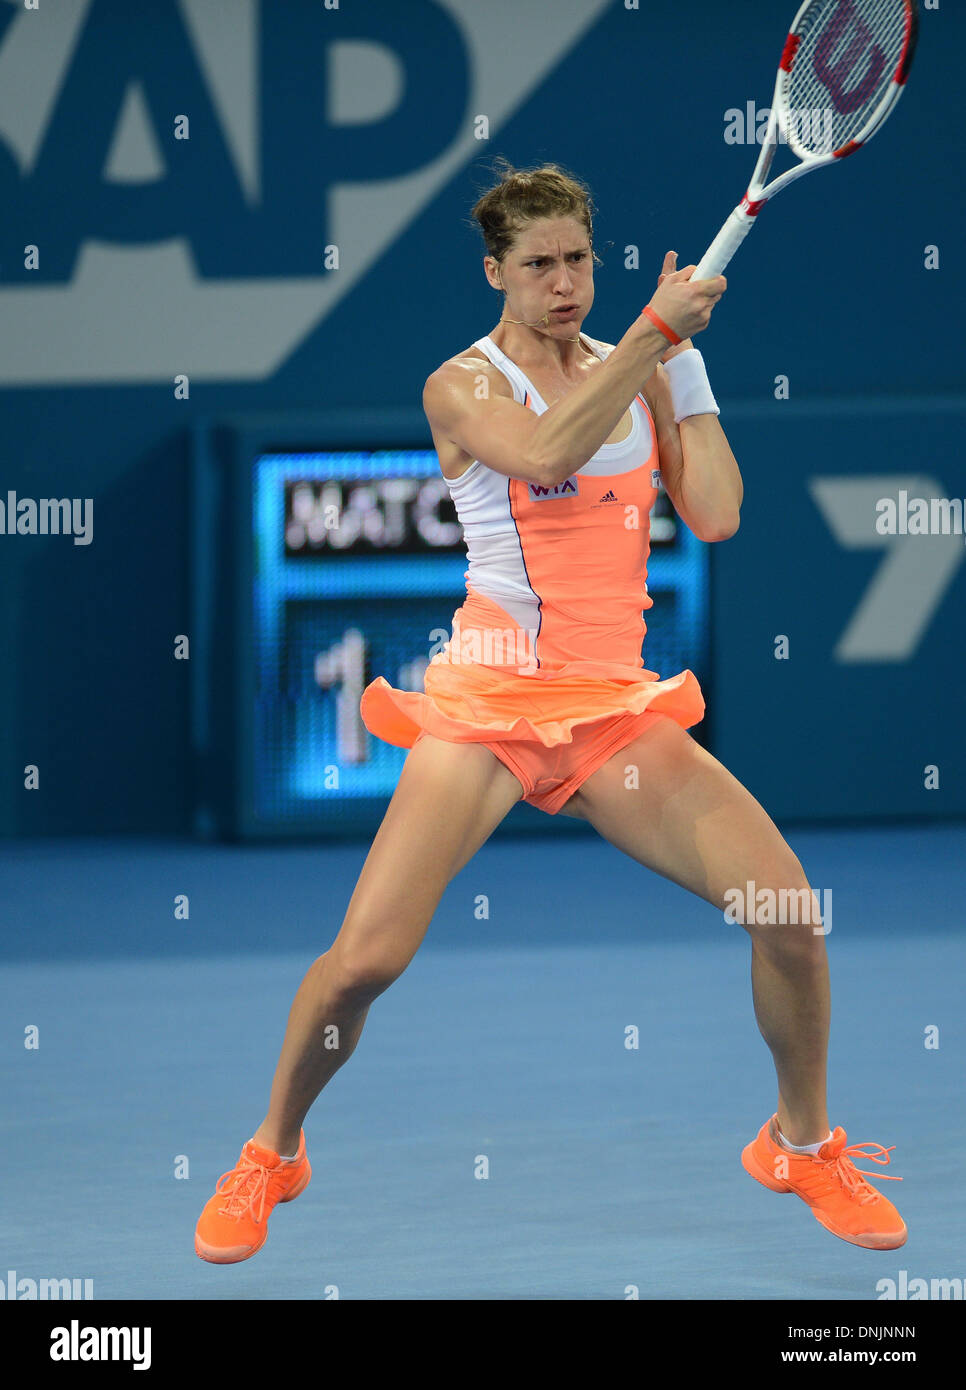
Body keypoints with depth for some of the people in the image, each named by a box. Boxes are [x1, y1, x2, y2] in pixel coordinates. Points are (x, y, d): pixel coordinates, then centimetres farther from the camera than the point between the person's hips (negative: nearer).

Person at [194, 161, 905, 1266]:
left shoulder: (634, 373, 12)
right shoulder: (461, 386, -2)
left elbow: (714, 514, 1)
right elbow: (546, 449, -24)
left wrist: (686, 355, 2)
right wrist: (656, 328, -20)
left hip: (618, 707, 4)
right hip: (490, 705, -4)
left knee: (789, 914, -10)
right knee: (366, 958, -15)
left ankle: (802, 1143, 14)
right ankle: (272, 1153, 12)